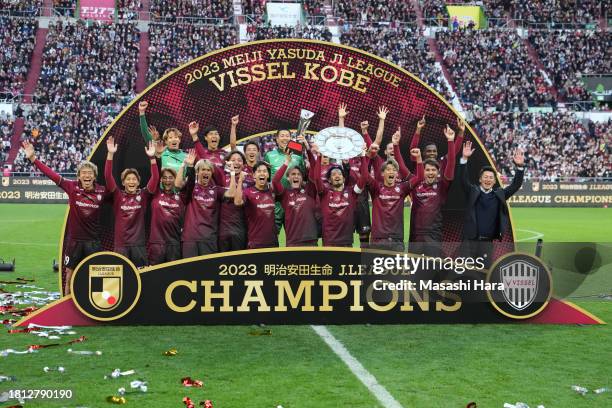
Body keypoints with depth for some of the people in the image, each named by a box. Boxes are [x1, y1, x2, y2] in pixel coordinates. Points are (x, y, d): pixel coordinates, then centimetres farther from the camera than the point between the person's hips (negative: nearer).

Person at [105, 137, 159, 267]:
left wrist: (152, 158, -18)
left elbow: (155, 178, -8)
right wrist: (110, 154, -18)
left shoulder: (143, 195, 3)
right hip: (120, 243, 0)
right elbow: (108, 177, -9)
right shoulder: (118, 195, 2)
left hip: (139, 243, 0)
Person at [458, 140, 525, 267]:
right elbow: (463, 179, -11)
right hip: (470, 240, -2)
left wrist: (519, 166, -14)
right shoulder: (472, 192, 2)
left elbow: (516, 185, 2)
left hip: (488, 242, 2)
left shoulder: (499, 194, 7)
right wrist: (464, 158, -25)